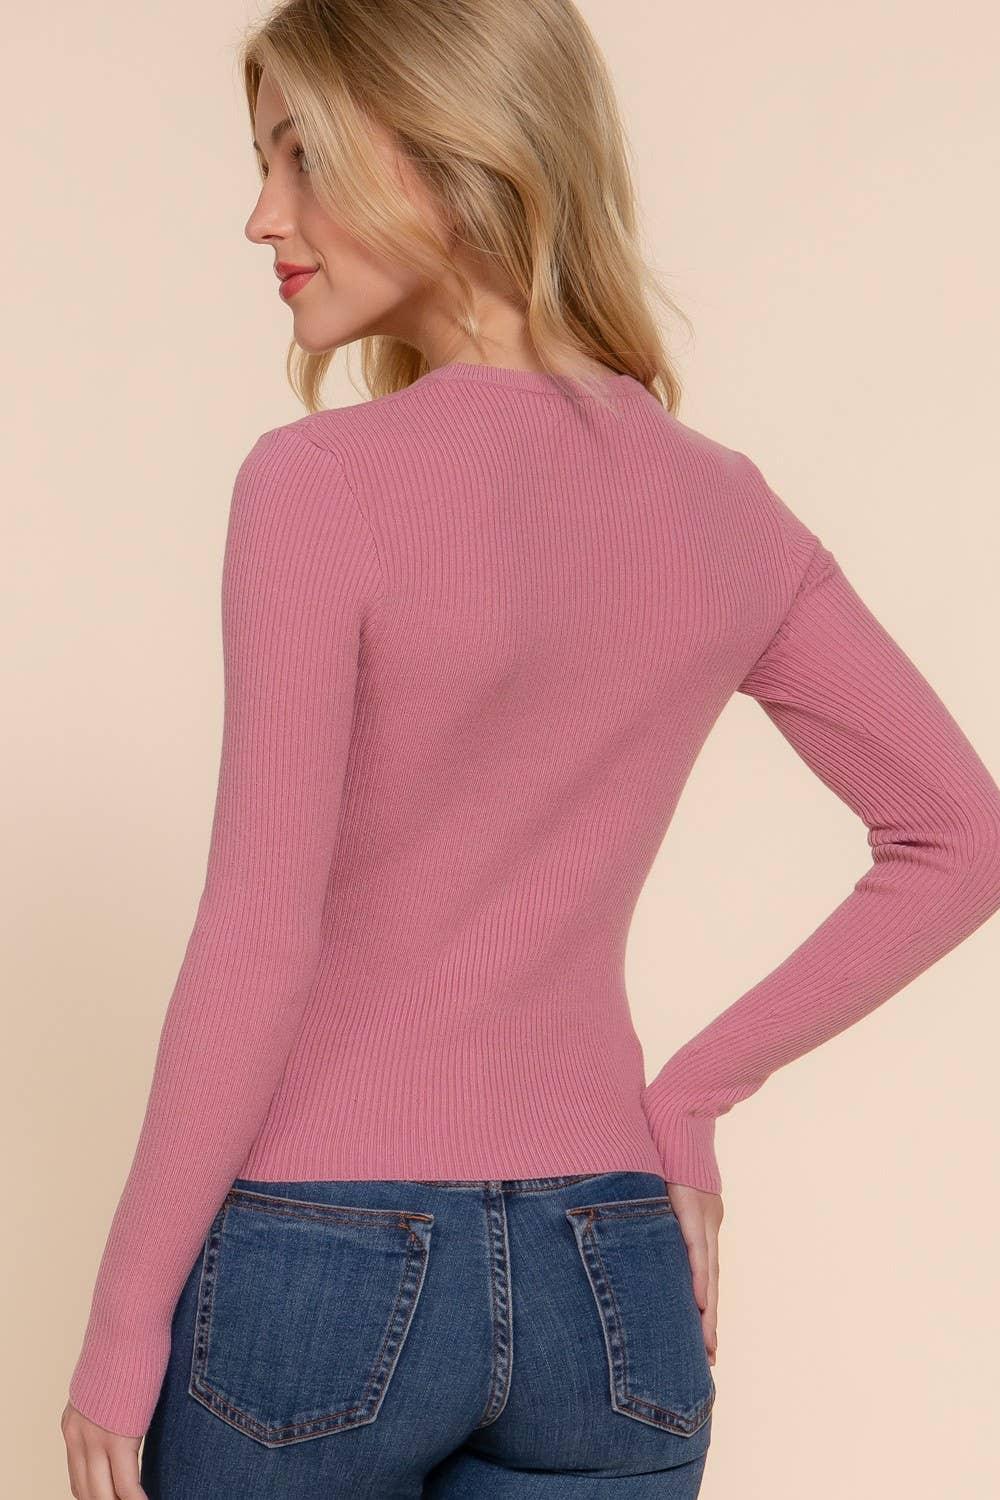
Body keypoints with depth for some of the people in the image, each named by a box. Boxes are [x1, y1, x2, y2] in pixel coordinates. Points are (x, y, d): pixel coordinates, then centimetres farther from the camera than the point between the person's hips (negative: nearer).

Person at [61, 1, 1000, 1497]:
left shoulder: (323, 484, -15)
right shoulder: (725, 511, 2)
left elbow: (257, 939, -16)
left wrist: (123, 1316, -7)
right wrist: (693, 1091, 7)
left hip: (314, 1258, -4)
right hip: (608, 1279, 4)